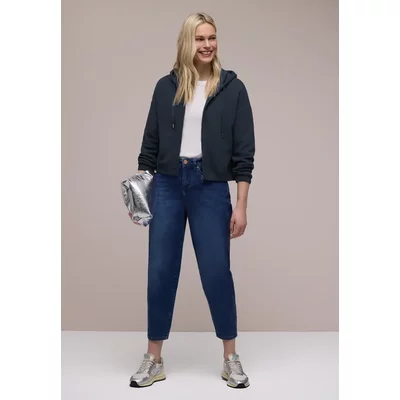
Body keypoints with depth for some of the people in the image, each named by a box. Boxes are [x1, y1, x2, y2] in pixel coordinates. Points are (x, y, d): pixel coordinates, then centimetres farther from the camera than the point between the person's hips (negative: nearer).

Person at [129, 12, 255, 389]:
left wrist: (241, 205, -6)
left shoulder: (232, 88, 0)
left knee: (217, 272, 2)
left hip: (211, 188, -2)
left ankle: (230, 358, 21)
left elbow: (244, 152, -1)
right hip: (167, 186, 2)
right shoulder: (166, 86, 6)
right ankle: (153, 360, 20)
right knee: (160, 272, 5)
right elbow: (150, 143, 9)